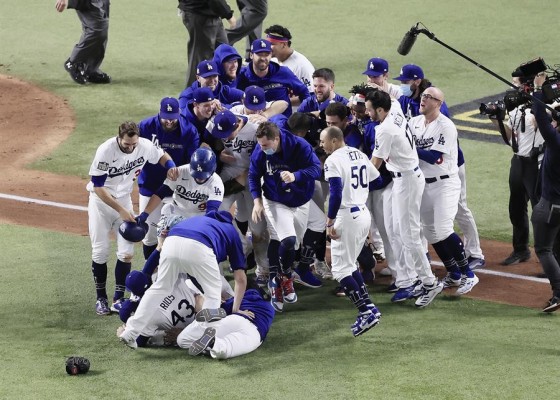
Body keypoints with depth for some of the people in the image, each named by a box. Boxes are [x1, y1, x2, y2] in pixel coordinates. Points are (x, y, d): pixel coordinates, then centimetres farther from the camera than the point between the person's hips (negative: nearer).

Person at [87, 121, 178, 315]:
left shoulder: (145, 146, -16)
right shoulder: (106, 151, -28)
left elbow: (162, 156, 6)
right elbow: (98, 187, -24)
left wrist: (171, 167, -18)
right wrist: (121, 211, -27)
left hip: (124, 199, 3)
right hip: (101, 200, -3)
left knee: (126, 252, -4)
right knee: (100, 252, -1)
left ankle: (118, 299, 5)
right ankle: (101, 298, 13)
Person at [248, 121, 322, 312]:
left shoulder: (299, 146, -24)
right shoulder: (259, 152, -18)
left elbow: (316, 168, -25)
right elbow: (254, 176, -2)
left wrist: (295, 176, -41)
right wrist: (257, 201, -12)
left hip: (300, 202, 1)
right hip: (275, 202, -1)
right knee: (288, 239, -19)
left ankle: (276, 279, 32)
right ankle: (285, 277, 6)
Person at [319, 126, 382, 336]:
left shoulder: (334, 160, -13)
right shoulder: (359, 155, 11)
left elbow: (336, 194, -21)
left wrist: (330, 222, -15)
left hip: (347, 216, -9)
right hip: (364, 214, 9)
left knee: (341, 269, -3)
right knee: (349, 264, 20)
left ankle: (367, 311, -12)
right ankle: (368, 308, 13)